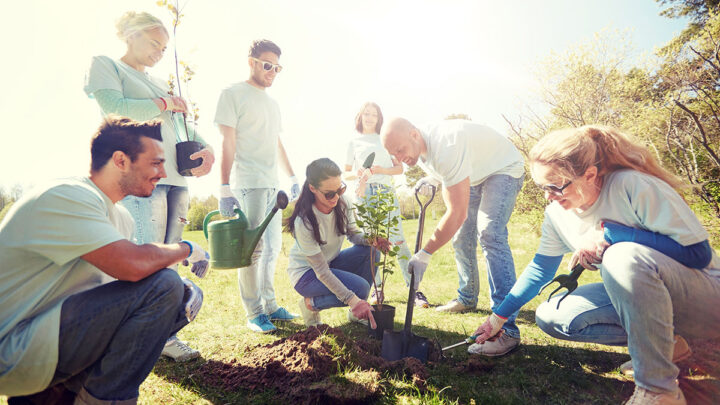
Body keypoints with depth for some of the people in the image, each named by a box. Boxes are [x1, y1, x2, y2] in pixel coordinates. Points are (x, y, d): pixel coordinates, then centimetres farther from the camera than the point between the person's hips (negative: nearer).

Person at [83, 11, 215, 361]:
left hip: (176, 176, 7)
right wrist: (163, 104, 2)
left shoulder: (158, 83, 28)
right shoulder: (104, 65, 9)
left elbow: (181, 124, 22)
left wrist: (204, 147, 2)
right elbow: (114, 107, -9)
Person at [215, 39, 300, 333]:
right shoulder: (233, 94, -1)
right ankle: (254, 313, 7)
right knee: (253, 249, -5)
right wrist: (225, 188, -15)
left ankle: (269, 305, 22)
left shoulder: (272, 103, 21)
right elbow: (227, 143, -9)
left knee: (273, 246, 10)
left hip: (272, 184, 8)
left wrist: (292, 177, 21)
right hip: (248, 184, -7)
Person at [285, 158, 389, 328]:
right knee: (360, 288, -26)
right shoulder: (304, 222, -31)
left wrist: (370, 239, -26)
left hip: (330, 262, 7)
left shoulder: (341, 203, -14)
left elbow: (353, 234, -1)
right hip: (306, 273, -6)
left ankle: (357, 313, -3)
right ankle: (311, 303, -1)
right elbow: (321, 272, -29)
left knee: (369, 250, -18)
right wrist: (353, 300, -34)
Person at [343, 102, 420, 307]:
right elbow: (345, 173, 17)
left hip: (386, 192, -1)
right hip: (364, 194, 1)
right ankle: (377, 287, 12)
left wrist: (381, 170, -8)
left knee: (398, 240, -9)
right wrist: (356, 173, -6)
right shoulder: (353, 143, 17)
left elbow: (399, 167, 11)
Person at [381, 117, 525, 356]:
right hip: (474, 175, 9)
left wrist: (424, 254, -38)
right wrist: (431, 179, -10)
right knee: (461, 238, 9)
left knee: (489, 234, -27)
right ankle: (467, 298, 30)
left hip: (504, 169, -9)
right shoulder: (419, 148, -10)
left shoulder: (446, 148, -39)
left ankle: (507, 329, -27)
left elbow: (457, 213, -40)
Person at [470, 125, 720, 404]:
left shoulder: (633, 185, -25)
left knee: (624, 256, -37)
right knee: (549, 316, -9)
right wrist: (499, 316, 6)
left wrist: (608, 233, -28)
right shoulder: (556, 214, -6)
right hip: (636, 294, 6)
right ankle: (664, 342, 1)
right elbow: (541, 268, 5)